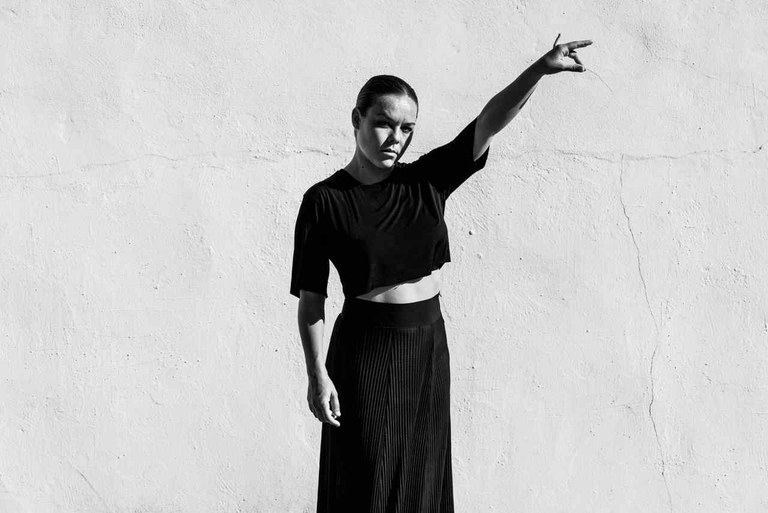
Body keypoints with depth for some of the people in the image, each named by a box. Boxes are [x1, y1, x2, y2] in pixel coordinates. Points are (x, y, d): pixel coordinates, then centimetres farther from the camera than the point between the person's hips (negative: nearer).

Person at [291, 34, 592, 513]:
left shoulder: (427, 182, 1)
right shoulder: (324, 201, -9)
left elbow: (488, 123, -10)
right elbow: (311, 297, -8)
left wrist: (541, 69, -22)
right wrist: (318, 374, -12)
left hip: (428, 343, 4)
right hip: (366, 347, -4)